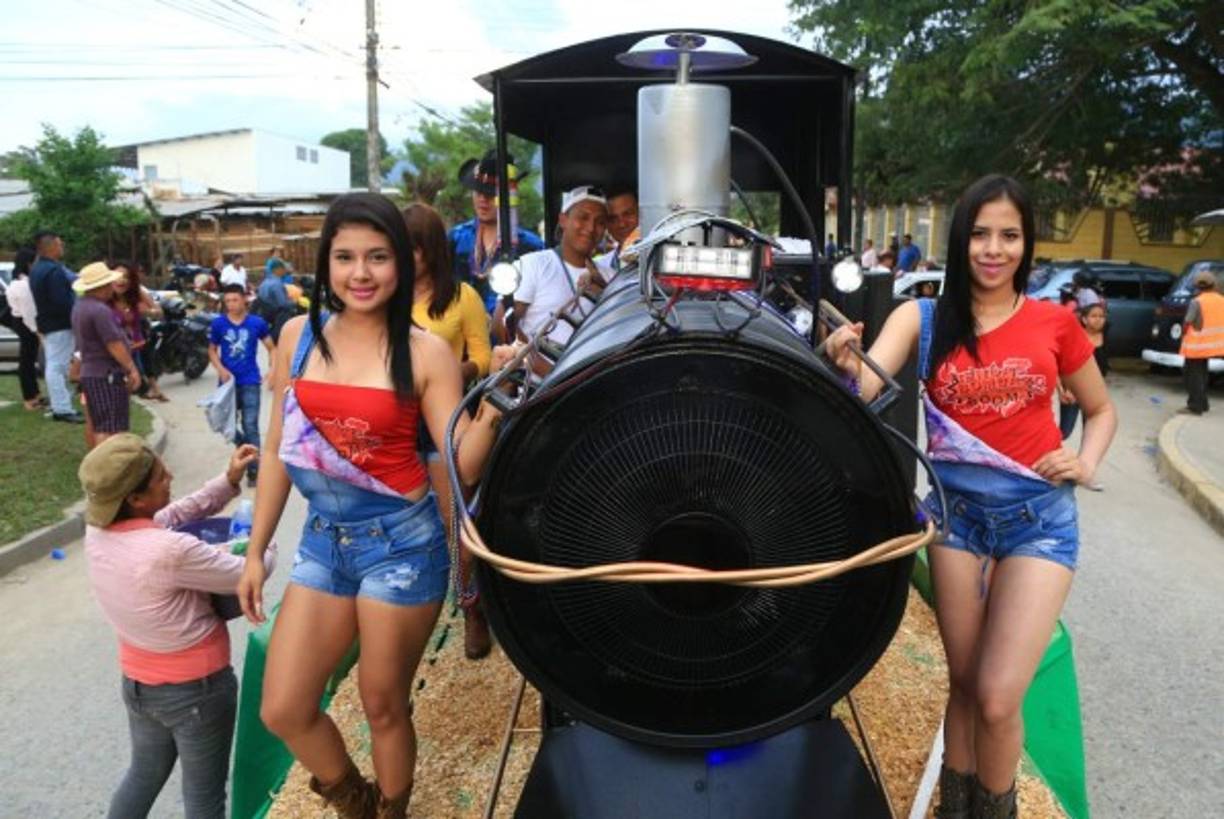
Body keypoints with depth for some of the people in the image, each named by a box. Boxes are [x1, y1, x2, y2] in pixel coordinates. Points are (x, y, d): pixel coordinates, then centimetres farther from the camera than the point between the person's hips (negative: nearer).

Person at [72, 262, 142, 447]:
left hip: (89, 372, 10)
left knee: (99, 427, 19)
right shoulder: (99, 310, -19)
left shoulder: (81, 306, 14)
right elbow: (114, 344, -21)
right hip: (107, 375, -10)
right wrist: (132, 369, -15)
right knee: (110, 428, -10)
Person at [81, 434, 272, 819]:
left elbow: (171, 516, 4)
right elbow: (248, 575, -19)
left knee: (144, 775, 30)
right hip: (197, 687, -7)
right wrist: (265, 545, 2)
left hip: (137, 683, 7)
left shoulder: (97, 531, -11)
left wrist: (228, 482, -3)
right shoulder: (170, 551, -33)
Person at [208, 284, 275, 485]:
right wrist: (220, 369, -9)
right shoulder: (218, 323, -1)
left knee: (250, 426, -4)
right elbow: (212, 350, 8)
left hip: (250, 382, -2)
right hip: (228, 381, 2)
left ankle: (253, 470, 5)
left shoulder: (257, 323, -4)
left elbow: (271, 348, 5)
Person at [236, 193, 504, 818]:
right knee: (282, 712, 9)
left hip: (400, 543, -4)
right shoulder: (299, 335, 1)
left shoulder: (425, 353, -10)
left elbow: (462, 467, -12)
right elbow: (278, 449, 8)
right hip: (322, 540, 4)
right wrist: (256, 551, 11)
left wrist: (493, 407, -30)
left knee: (384, 708, 12)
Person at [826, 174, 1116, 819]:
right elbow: (869, 386, -23)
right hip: (957, 513, 1)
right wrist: (846, 362, -44)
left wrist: (1085, 464, -7)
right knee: (963, 683, 14)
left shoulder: (1054, 323, -2)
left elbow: (1101, 411, 12)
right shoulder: (923, 318, -4)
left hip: (1039, 517, -1)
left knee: (997, 697, -6)